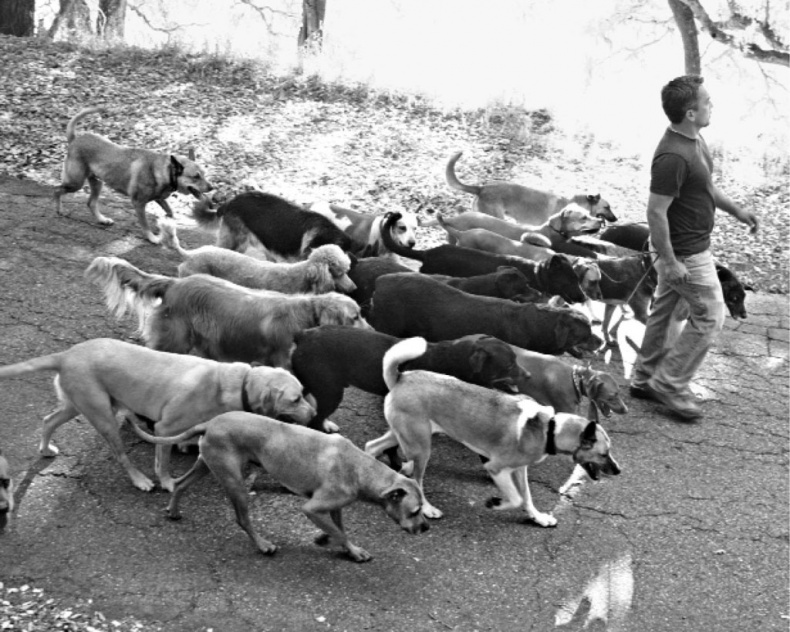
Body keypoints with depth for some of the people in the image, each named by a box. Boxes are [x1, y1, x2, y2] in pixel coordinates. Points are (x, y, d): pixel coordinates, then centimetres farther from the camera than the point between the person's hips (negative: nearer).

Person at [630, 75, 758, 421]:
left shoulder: (692, 139, 2)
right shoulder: (673, 157, -30)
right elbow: (656, 212, -27)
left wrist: (735, 210, 21)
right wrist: (669, 262, -24)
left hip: (687, 247, 10)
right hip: (685, 254, -10)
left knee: (663, 309, 18)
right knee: (709, 317, 1)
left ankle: (644, 379, 31)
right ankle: (670, 384, 11)